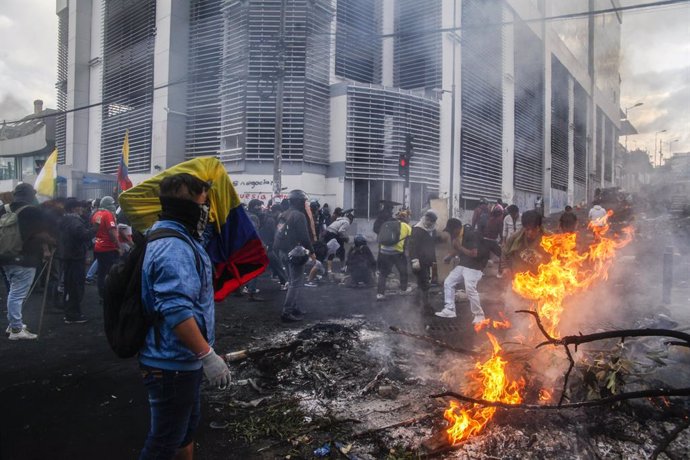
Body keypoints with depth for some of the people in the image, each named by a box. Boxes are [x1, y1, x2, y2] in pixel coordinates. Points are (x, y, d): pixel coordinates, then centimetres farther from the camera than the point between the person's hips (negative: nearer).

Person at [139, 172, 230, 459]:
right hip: (173, 365, -10)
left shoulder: (176, 239, 11)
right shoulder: (174, 247, -23)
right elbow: (176, 311, -33)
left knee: (187, 424, 25)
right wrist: (208, 356, -31)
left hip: (181, 361, 10)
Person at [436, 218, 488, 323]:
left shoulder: (471, 234, -23)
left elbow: (474, 254, -27)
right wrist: (449, 257, -3)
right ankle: (449, 310, 12)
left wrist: (459, 247, -24)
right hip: (462, 265, 9)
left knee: (470, 289, -16)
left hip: (473, 267, -9)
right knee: (448, 282, 5)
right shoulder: (456, 236, 1)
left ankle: (479, 315, 0)